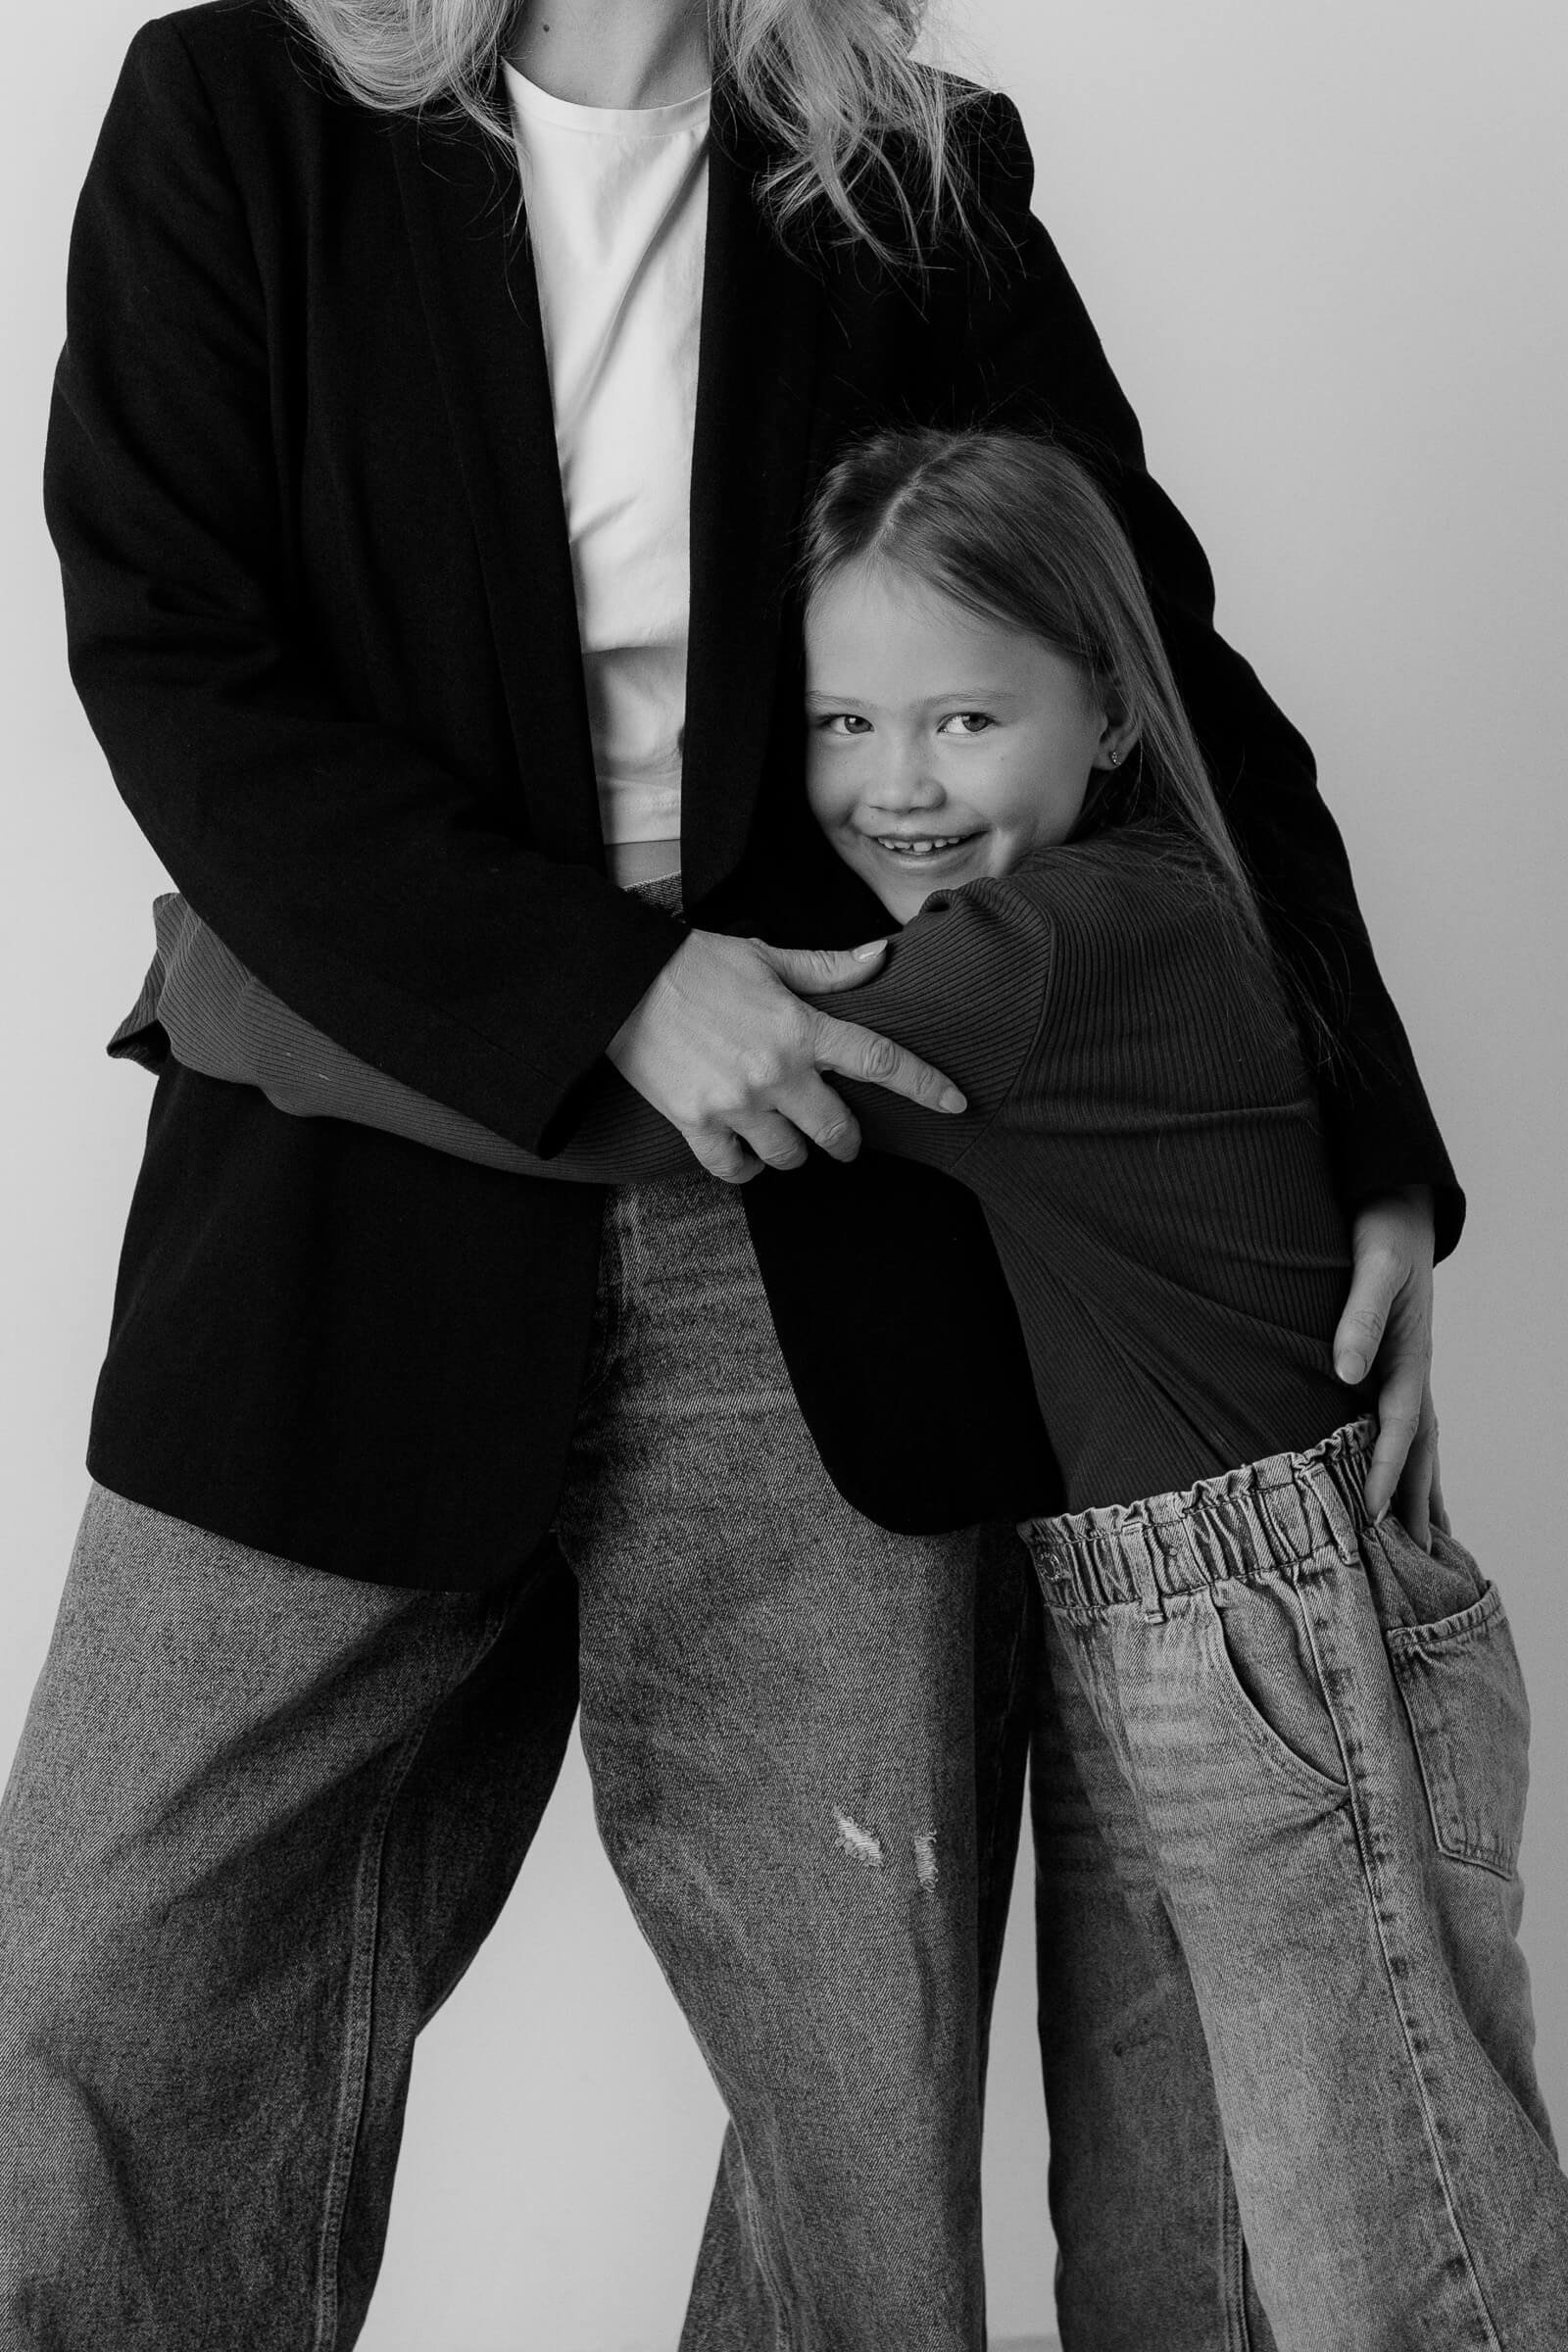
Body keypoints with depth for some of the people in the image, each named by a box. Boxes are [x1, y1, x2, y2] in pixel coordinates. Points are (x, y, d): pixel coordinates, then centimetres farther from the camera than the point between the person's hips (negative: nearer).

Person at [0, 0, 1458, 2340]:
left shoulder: (915, 193, 7)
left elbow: (1178, 693, 12)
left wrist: (1375, 1168, 5)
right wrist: (603, 987, -16)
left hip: (825, 1252, 1)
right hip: (367, 1238, 0)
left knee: (874, 2115, 2)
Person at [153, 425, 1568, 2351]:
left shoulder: (1088, 934, -21)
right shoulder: (1078, 932, 9)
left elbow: (613, 1116, -26)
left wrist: (210, 986, -18)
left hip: (1288, 1662, -9)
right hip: (1101, 1663, 9)